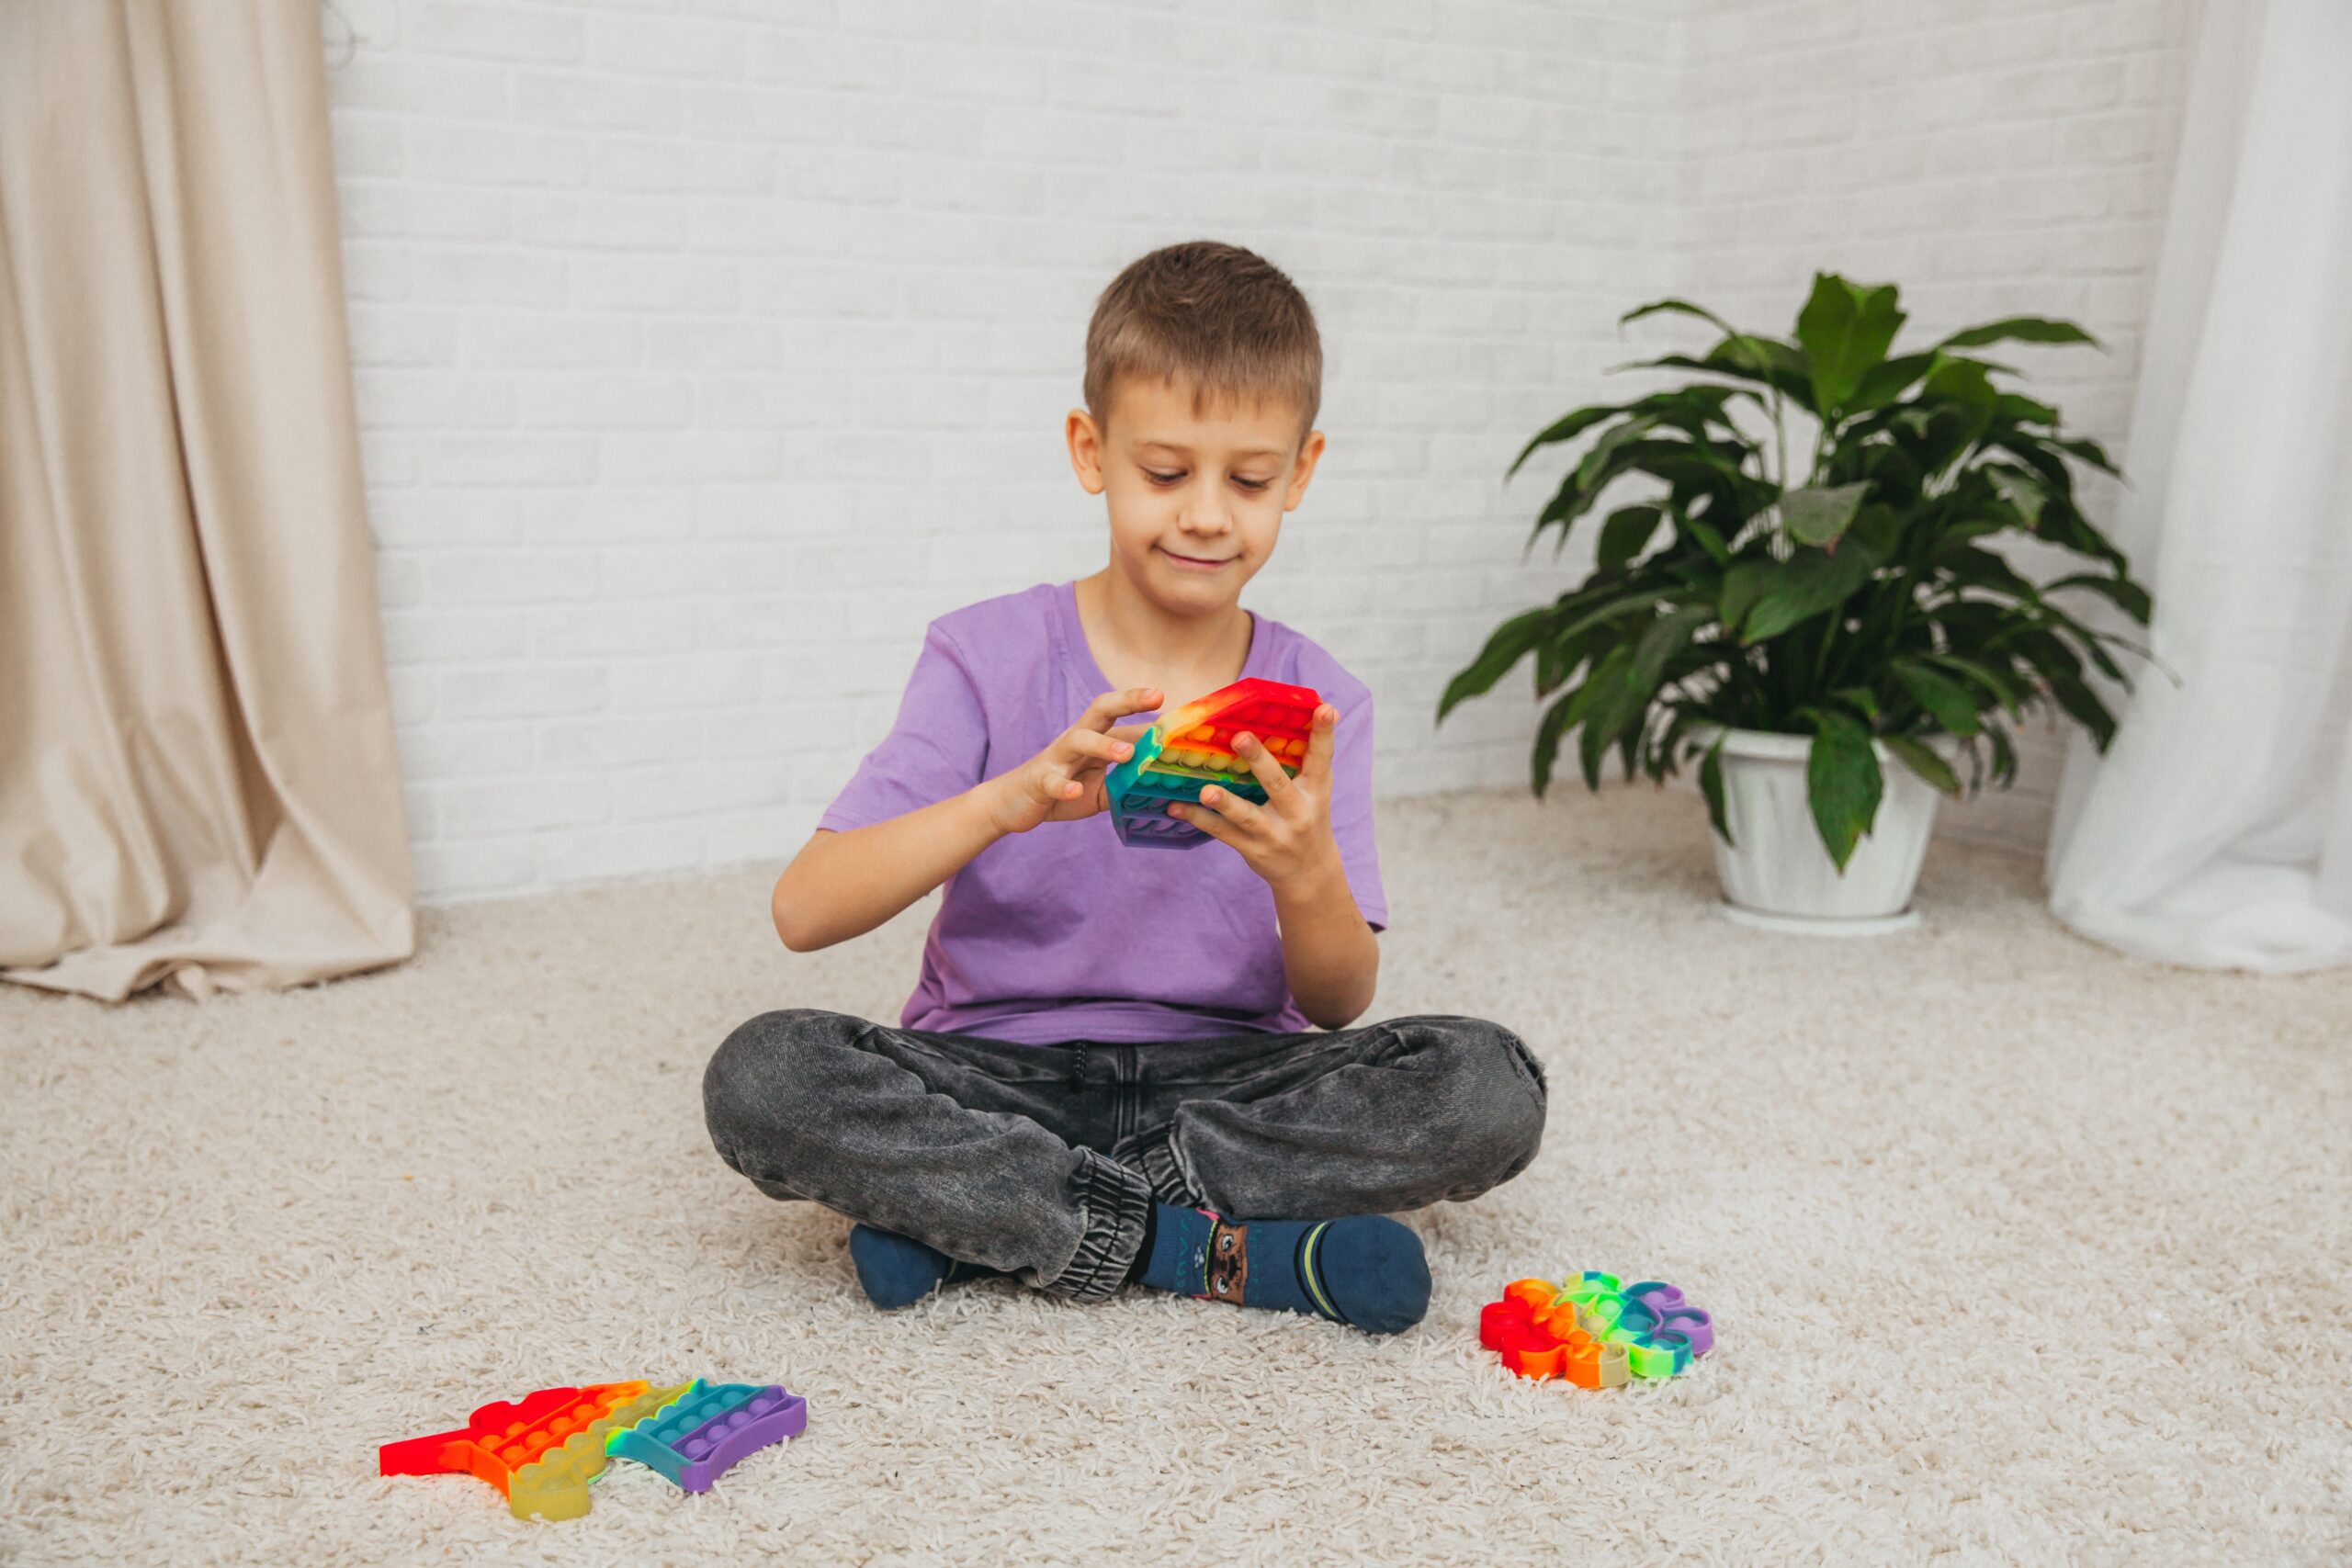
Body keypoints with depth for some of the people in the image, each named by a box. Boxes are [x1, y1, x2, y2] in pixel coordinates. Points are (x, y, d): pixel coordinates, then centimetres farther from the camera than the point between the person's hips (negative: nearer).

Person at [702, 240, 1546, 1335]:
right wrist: (1008, 800, -31)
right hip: (997, 1077, -1)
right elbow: (804, 911, -16)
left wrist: (1306, 875, -27)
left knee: (1490, 1089, -22)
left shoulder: (1316, 702, -1)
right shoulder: (987, 658, -6)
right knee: (761, 1078, -28)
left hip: (1223, 1077, 2)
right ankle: (1210, 1249, -20)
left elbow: (1337, 1007, -4)